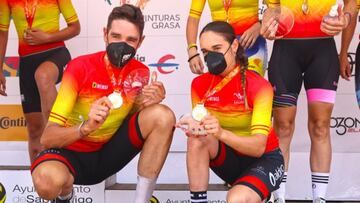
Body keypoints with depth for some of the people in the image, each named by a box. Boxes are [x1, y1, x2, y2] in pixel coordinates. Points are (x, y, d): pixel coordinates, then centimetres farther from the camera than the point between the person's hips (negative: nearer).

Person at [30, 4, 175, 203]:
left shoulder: (140, 73, -7)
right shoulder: (80, 67, -20)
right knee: (47, 180, -39)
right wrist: (85, 127, -43)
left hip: (108, 153, 4)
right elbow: (48, 138, -23)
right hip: (71, 152, -3)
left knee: (163, 116, -18)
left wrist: (145, 103, -16)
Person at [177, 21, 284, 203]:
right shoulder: (199, 84, -7)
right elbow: (200, 127, -6)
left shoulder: (258, 85, -21)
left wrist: (221, 133, -48)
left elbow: (258, 147, -29)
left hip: (264, 159, -3)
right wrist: (195, 128, -31)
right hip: (230, 157, 4)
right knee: (197, 139, -27)